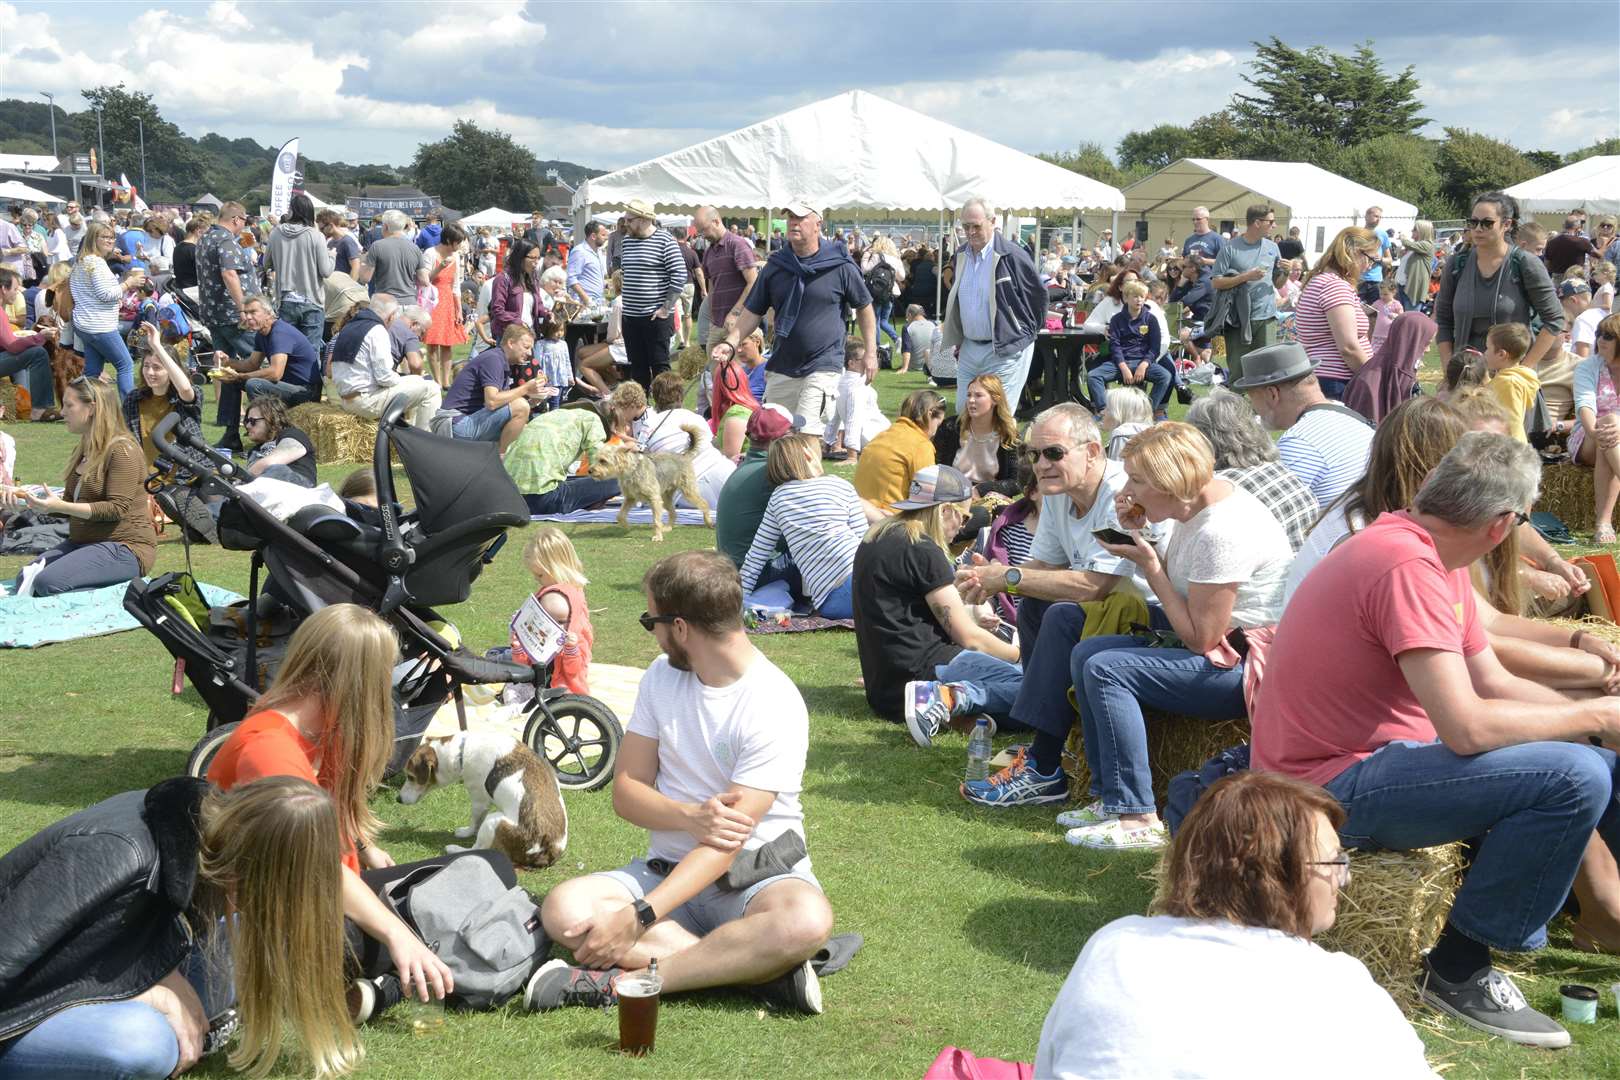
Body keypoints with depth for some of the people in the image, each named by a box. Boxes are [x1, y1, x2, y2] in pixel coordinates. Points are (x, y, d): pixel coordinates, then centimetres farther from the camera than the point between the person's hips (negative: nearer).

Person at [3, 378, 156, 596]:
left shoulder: (122, 451, -12)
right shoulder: (82, 451, 17)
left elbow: (117, 509, -19)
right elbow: (70, 505, 20)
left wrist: (60, 506, -25)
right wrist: (28, 498, 4)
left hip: (125, 547, -9)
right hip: (82, 542, 9)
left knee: (48, 582, -28)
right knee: (23, 579, -12)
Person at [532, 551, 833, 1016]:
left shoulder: (774, 706, -17)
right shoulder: (662, 677, 4)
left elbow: (727, 842, -21)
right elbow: (626, 790, 2)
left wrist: (639, 916, -29)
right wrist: (692, 817, -20)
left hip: (757, 873, -5)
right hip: (669, 868, 5)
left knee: (807, 920, -38)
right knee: (563, 908, -23)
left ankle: (623, 981, -30)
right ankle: (755, 969, -28)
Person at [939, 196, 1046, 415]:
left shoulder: (1012, 256, -13)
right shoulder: (961, 256, 9)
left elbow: (1038, 295, -3)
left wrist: (1026, 334, 2)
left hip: (1006, 353, -7)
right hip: (969, 348, 7)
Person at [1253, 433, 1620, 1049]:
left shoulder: (1428, 554, 9)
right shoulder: (1410, 569, -23)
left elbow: (1493, 683, 12)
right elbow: (1467, 727, -28)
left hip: (1369, 757, 11)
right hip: (1333, 786, -11)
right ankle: (1459, 970, -10)